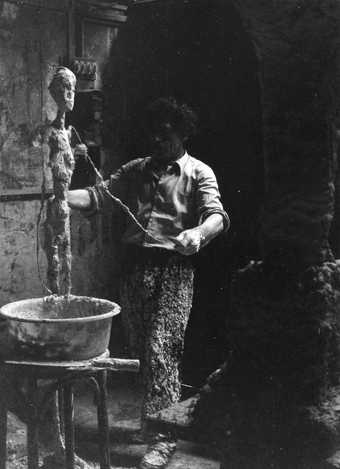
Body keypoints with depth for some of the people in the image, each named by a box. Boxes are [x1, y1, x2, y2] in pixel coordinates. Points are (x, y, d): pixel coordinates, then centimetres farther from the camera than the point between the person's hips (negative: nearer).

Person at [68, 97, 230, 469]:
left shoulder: (199, 173, 4)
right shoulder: (136, 170, 18)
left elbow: (216, 215, -10)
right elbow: (98, 196, 8)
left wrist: (198, 233, -34)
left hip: (173, 267, -5)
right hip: (135, 264, 5)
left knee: (161, 350, -12)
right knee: (140, 350, 10)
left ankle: (162, 438, -7)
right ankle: (152, 419, 28)